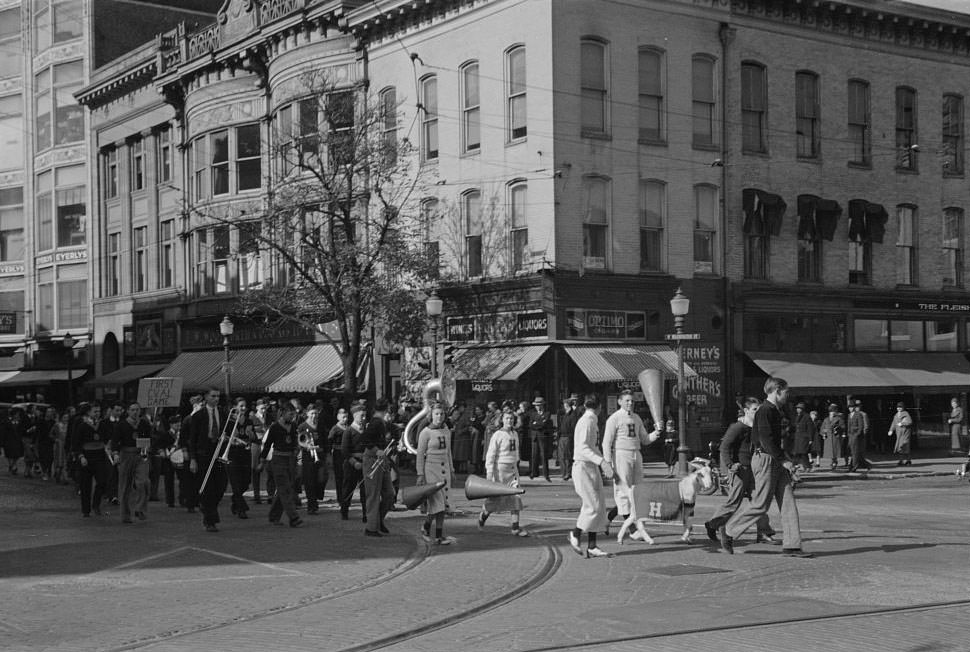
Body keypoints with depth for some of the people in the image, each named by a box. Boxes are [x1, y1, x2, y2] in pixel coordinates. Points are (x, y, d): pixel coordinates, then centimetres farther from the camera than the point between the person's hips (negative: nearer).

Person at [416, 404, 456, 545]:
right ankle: (425, 526, 13)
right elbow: (420, 454, -6)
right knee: (436, 502, -11)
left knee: (443, 503, 4)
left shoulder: (447, 431, 10)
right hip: (431, 468, -6)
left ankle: (439, 536, 9)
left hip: (444, 470, 6)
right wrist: (420, 474, -10)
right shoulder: (426, 432, -7)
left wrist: (451, 469, 18)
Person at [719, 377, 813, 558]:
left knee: (788, 502, 3)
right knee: (760, 505, -6)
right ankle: (728, 531, 8)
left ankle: (791, 546, 3)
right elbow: (766, 440, -22)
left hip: (776, 461, 10)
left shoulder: (775, 411, 17)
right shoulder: (765, 411, -15)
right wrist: (783, 460, -21)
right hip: (765, 460, -10)